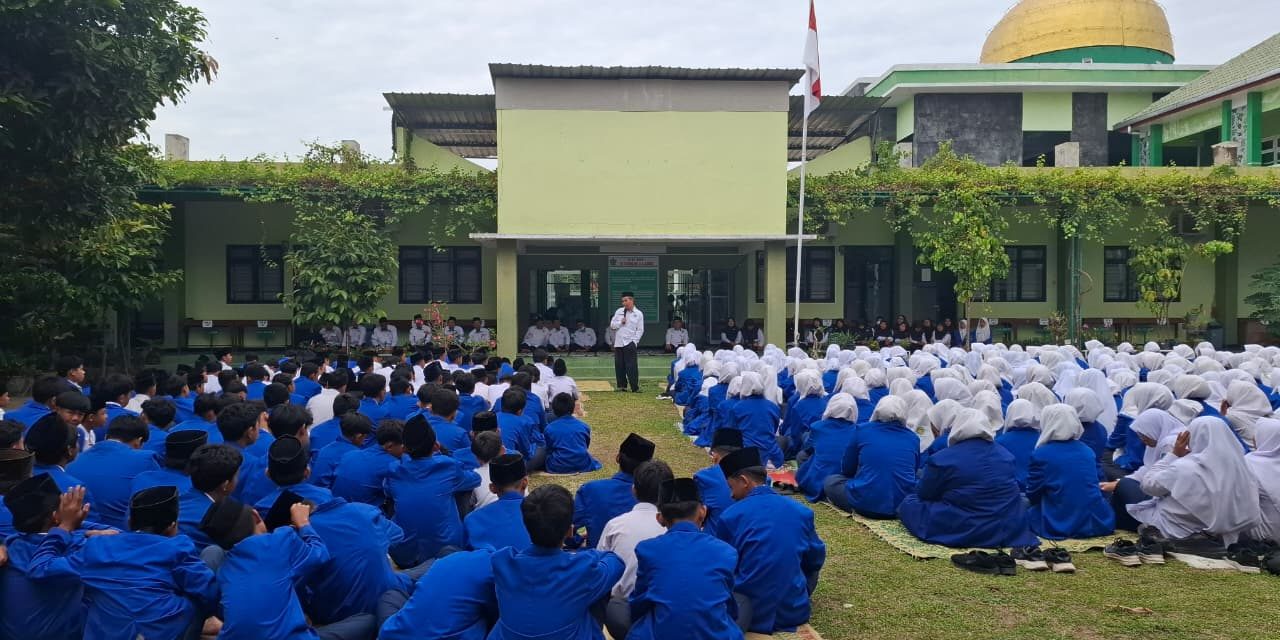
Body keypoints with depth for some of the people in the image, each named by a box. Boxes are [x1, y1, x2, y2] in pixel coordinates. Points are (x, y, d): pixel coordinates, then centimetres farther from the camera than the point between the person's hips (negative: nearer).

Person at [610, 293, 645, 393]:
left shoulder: (638, 314, 1)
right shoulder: (619, 311, 10)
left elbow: (640, 330, 0)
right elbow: (612, 325, 10)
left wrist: (634, 341, -9)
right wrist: (620, 322, -7)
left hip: (630, 343, -4)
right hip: (618, 342, 4)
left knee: (631, 366, -8)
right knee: (619, 365, 6)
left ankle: (635, 387, -5)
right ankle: (621, 386, 17)